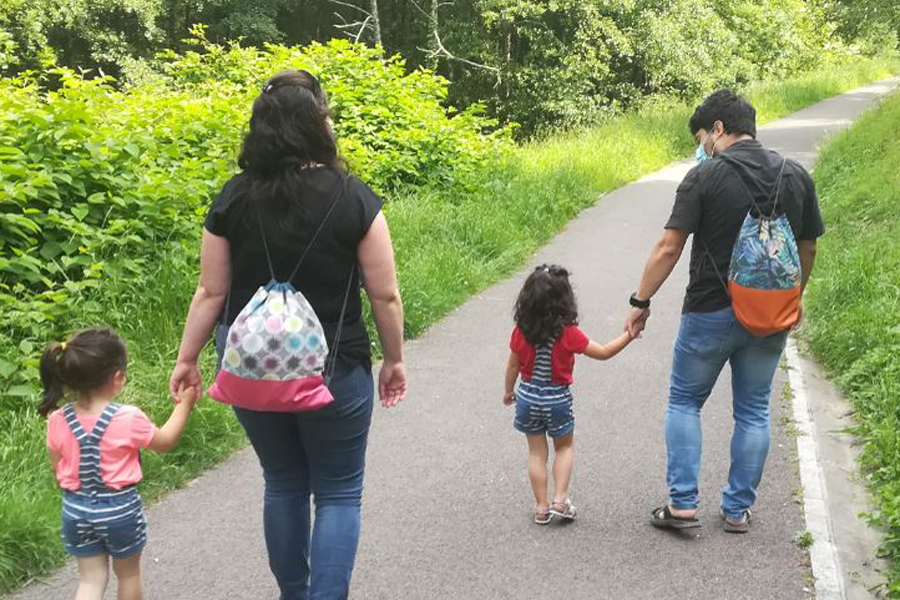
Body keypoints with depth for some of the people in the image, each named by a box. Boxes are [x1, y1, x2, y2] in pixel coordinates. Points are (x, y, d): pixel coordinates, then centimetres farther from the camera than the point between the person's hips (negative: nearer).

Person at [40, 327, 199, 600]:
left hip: (76, 509, 3)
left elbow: (57, 468, 2)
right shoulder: (129, 418, -20)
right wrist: (184, 404, 7)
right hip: (119, 508, -3)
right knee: (128, 574, 20)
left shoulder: (57, 421, -9)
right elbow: (164, 442, -2)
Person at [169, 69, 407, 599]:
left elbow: (211, 292, -2)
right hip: (333, 373, -3)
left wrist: (187, 358, 10)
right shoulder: (353, 198, -13)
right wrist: (395, 359, 6)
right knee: (338, 493, 12)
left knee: (284, 485, 22)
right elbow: (385, 295, -9)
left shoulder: (234, 198, -6)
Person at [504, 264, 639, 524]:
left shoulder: (521, 332, -11)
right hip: (557, 400, -2)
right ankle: (559, 499, 10)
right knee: (565, 447, 20)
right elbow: (604, 353, -11)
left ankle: (541, 507, 18)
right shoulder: (568, 334, -19)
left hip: (528, 398, 2)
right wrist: (629, 335, -3)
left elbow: (513, 366, 1)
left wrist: (508, 391, 17)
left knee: (537, 452, 15)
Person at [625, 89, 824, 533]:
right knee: (753, 410, 14)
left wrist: (641, 302, -5)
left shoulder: (705, 176, -12)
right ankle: (737, 509, 20)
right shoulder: (796, 176, 3)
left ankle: (682, 503, 8)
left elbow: (668, 248, -14)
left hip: (711, 313, -4)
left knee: (684, 402, 12)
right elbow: (808, 249, 10)